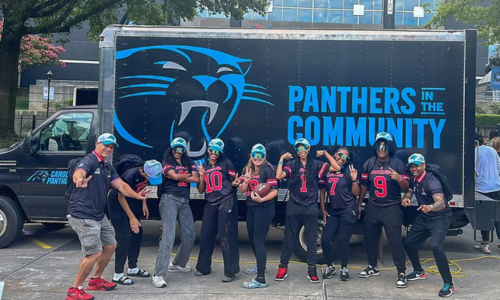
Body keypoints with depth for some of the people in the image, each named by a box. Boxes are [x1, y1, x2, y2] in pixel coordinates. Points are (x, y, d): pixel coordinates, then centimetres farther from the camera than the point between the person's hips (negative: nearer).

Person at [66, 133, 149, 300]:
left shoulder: (108, 167, 13)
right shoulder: (89, 161, -15)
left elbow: (121, 185, 6)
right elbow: (78, 173, -37)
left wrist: (136, 196, -12)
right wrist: (80, 180, -63)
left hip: (99, 215, 10)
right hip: (83, 215, -10)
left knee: (110, 245, 19)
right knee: (95, 253, -13)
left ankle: (96, 280, 35)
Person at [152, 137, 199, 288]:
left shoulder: (189, 163, 14)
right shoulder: (167, 162, 1)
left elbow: (196, 179, 0)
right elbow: (175, 176, -16)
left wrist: (179, 177, -8)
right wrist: (188, 175, 1)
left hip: (184, 201, 6)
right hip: (170, 199, -6)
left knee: (189, 235, 9)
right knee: (169, 235, -16)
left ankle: (178, 264, 32)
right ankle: (158, 274, -17)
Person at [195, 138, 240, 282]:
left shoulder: (226, 163, 1)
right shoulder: (204, 167, 15)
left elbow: (233, 181, 2)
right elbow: (201, 190, 13)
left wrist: (235, 183, -21)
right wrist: (202, 176, -3)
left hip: (227, 202, -5)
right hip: (211, 205, 5)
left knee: (226, 237, -7)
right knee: (206, 236, 11)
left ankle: (230, 271, 0)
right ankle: (203, 267, 28)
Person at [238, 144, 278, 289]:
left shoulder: (267, 169, -11)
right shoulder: (247, 169, 9)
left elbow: (274, 191, -15)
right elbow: (241, 190, 6)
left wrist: (262, 199, -29)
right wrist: (246, 181, -14)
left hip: (264, 208, -8)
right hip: (251, 208, 8)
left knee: (258, 241, -12)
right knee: (252, 239, 18)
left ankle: (261, 279, -12)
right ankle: (260, 266, 42)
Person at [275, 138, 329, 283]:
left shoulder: (316, 164, 4)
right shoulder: (292, 165, 3)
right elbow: (278, 176, -12)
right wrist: (281, 159, -11)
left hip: (311, 207, 0)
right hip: (294, 207, 0)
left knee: (311, 239, 6)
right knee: (289, 238, 6)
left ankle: (312, 269, 14)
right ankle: (283, 267, 15)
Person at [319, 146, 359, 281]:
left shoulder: (349, 170, -2)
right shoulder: (326, 171, 5)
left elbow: (356, 194, -1)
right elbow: (322, 191, 12)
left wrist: (354, 180, -17)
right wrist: (323, 210, 9)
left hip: (348, 211, -3)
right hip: (332, 211, 3)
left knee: (343, 240, -3)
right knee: (325, 240, -3)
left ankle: (344, 268, 17)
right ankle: (329, 266, 20)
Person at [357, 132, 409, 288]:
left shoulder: (397, 163, -6)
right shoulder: (369, 164, 4)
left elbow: (406, 187, -7)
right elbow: (364, 185, 12)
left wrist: (399, 178, -28)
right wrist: (358, 204, 15)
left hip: (392, 208, -4)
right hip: (372, 207, 4)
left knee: (395, 240, -7)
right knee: (370, 238, 12)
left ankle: (401, 272, 1)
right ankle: (373, 267, 31)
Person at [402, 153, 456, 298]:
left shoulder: (432, 181, -27)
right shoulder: (413, 179, -3)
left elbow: (441, 204, -39)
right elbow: (409, 192, 4)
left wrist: (430, 207, -62)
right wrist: (405, 199, -21)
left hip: (440, 217, -8)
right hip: (423, 217, 8)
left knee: (435, 246, -27)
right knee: (409, 243, 10)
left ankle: (449, 284, -16)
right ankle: (419, 272, 35)